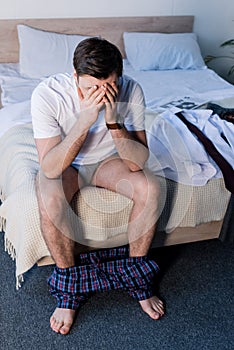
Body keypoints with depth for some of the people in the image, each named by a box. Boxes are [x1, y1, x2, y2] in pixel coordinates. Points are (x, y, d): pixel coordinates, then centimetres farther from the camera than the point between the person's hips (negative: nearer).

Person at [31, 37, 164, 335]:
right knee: (49, 202, -33)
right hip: (64, 164, -1)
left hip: (108, 159, 2)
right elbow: (50, 168, -33)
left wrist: (113, 120, -39)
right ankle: (69, 287, -7)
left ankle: (136, 274, -1)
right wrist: (85, 119, -42)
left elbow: (138, 162, -24)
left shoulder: (130, 91, -24)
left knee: (150, 189, -24)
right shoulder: (47, 94, -30)